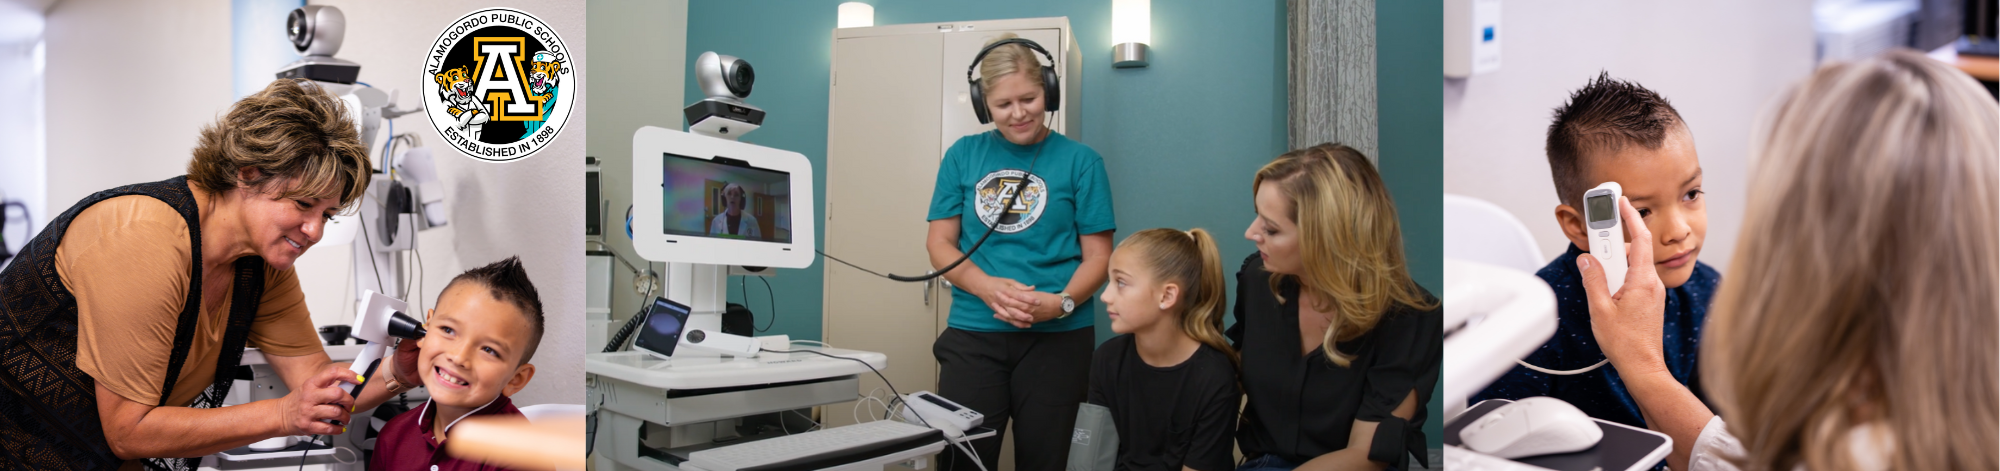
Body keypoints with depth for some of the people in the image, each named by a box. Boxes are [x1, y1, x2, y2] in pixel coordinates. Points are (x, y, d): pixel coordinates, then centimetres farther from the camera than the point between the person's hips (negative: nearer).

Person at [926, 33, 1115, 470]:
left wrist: (1061, 303, -19)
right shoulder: (963, 155, 5)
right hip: (973, 334, 1)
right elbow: (939, 243, 5)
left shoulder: (1080, 161, 0)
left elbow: (1097, 255, 0)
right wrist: (988, 288, -14)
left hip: (1058, 337, -1)